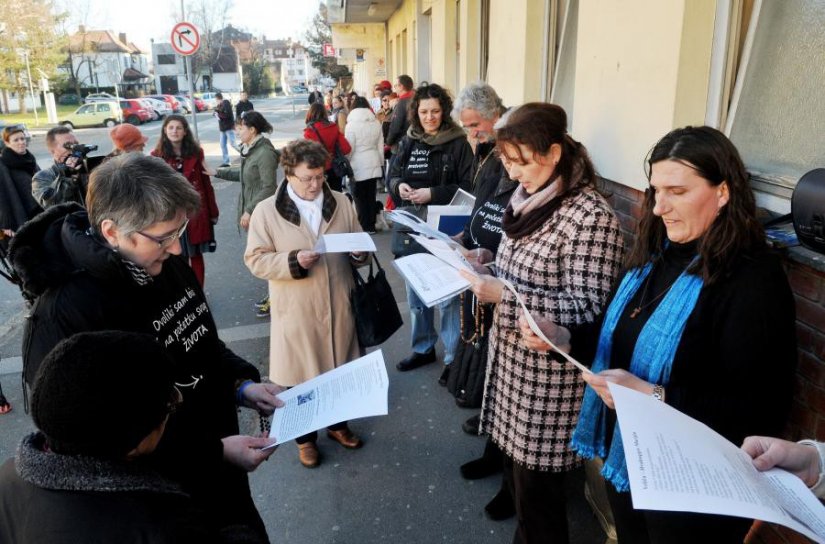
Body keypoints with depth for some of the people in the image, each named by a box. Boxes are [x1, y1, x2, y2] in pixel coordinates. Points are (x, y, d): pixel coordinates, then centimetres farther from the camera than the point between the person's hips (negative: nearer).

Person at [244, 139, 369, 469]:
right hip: (296, 313, -3)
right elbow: (256, 260, -8)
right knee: (300, 377, 11)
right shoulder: (267, 211, -7)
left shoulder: (341, 203, 2)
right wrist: (293, 260, -23)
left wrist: (359, 253, -13)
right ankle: (305, 437, 35)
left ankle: (337, 424, 44)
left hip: (339, 307, 3)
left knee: (341, 370, 19)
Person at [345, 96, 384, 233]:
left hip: (358, 167, -4)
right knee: (371, 196, 11)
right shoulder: (376, 123, 3)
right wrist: (381, 163, 19)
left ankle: (364, 227, 7)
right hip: (374, 165, 5)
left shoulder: (351, 124, -11)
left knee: (360, 197, 5)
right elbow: (380, 146, 9)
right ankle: (371, 226, 17)